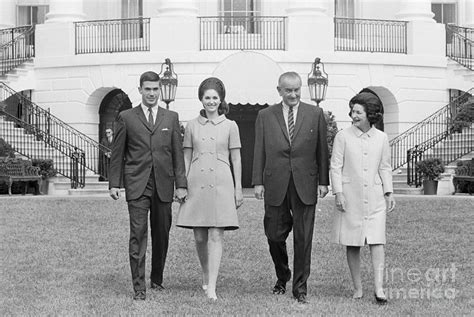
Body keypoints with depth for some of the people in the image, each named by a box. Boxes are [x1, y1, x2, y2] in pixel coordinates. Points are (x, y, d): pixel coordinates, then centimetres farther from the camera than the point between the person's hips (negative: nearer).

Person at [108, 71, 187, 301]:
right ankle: (139, 286, -8)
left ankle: (157, 279, 23)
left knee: (161, 234, 7)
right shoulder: (126, 118, 6)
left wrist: (181, 184, 2)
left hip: (163, 184, 2)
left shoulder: (171, 118, 11)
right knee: (138, 234, -8)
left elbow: (177, 152, 8)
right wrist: (114, 183, 0)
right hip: (137, 185, -2)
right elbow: (117, 153, 6)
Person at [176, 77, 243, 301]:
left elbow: (236, 159, 6)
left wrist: (238, 189, 3)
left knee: (216, 235, -8)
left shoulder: (230, 126, 4)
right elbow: (186, 158, 11)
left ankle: (211, 288, -11)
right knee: (199, 237, 6)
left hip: (221, 184, -2)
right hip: (196, 183, 2)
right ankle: (205, 275, 30)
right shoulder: (192, 126, 8)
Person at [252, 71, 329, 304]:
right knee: (275, 236, 5)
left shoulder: (315, 114, 5)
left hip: (305, 185, 0)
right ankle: (282, 277, 30)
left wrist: (323, 181, 1)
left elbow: (322, 150, 6)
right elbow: (259, 151, 6)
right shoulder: (265, 116, 6)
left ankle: (300, 287, 10)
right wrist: (258, 182, 0)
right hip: (275, 185, 1)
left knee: (303, 239, 1)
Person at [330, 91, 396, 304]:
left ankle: (379, 288, -11)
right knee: (352, 244, 4)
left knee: (376, 241, -8)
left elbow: (385, 168, 12)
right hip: (350, 197, -1)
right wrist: (338, 193, -8)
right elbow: (335, 167, -1)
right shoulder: (343, 137, -2)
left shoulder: (381, 138, 5)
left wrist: (389, 193, 7)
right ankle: (357, 288, 13)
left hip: (374, 197, 1)